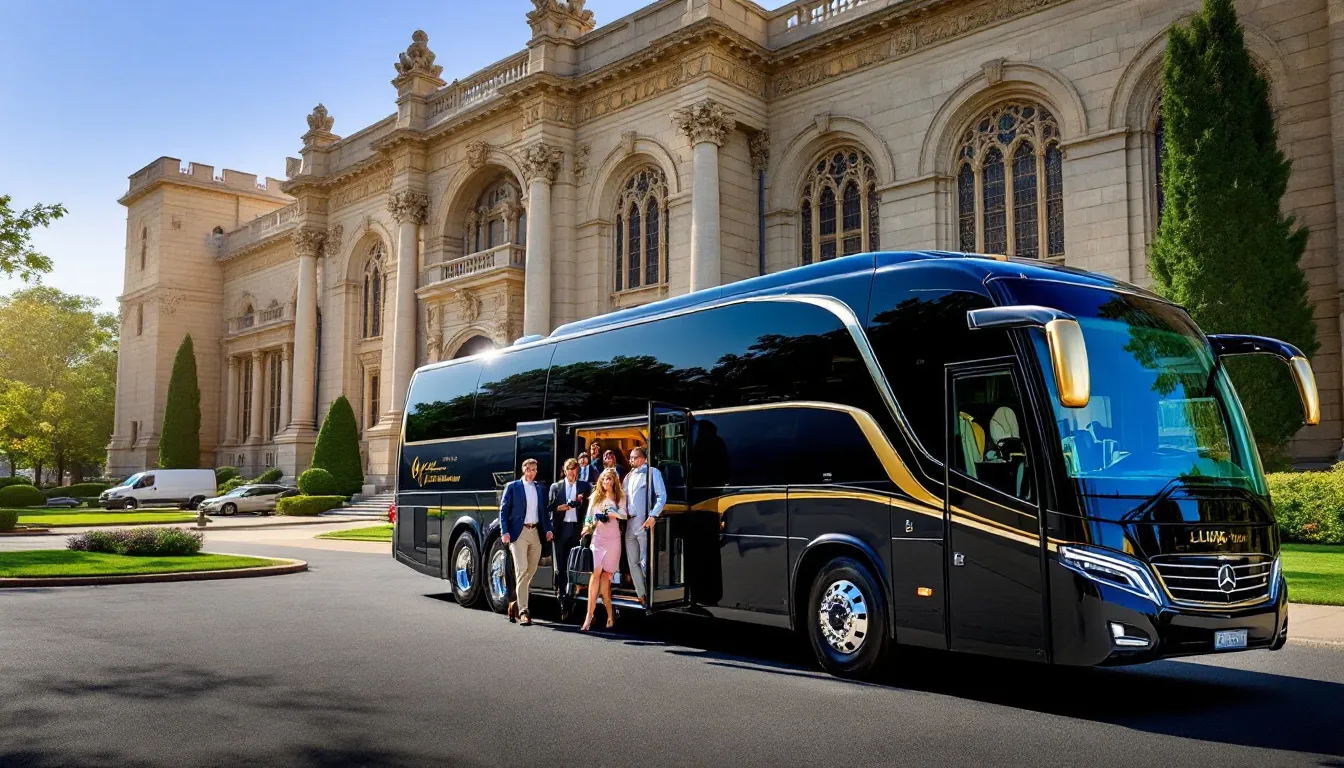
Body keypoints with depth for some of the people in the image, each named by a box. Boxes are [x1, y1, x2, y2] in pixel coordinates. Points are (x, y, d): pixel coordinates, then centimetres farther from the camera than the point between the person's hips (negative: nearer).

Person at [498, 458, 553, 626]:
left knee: (531, 570, 10)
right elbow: (503, 510, 0)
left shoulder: (540, 488, 15)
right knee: (522, 570, -11)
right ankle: (522, 611, -11)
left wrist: (548, 529, 4)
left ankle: (516, 603, 27)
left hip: (536, 533, 5)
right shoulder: (512, 486, 2)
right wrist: (504, 532, -10)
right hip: (519, 533, -5)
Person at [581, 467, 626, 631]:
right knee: (596, 574, -10)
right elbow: (589, 516, 11)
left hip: (613, 539, -1)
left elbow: (623, 514, -4)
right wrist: (587, 527, -7)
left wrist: (608, 513, -13)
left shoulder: (620, 497, 9)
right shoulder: (595, 496, 15)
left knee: (606, 574, -1)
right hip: (597, 538, 1)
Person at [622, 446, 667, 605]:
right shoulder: (629, 476, 19)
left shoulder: (652, 472, -2)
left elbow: (662, 496, -9)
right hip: (629, 523, 8)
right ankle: (642, 596, 16)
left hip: (644, 522, -8)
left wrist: (653, 516, -19)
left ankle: (650, 596, -2)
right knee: (632, 562, 9)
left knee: (645, 562, -9)